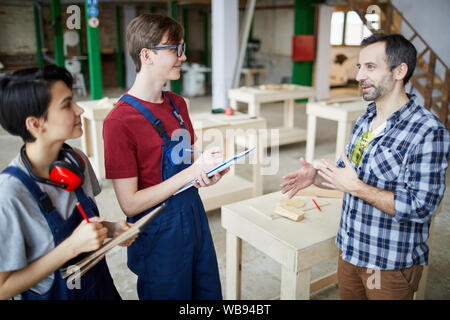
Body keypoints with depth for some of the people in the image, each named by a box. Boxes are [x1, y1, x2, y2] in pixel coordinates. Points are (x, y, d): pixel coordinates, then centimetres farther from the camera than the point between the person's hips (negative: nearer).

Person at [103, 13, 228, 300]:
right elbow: (130, 204, -21)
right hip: (159, 230, -7)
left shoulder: (178, 104, 3)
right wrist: (191, 172, -23)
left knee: (209, 292, 23)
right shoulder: (120, 121, -21)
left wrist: (208, 167, -8)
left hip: (193, 212, 7)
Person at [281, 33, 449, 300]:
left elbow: (420, 208, -26)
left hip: (391, 264, -7)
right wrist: (316, 176, -5)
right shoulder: (366, 119, 5)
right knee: (347, 295, 23)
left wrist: (356, 187, -25)